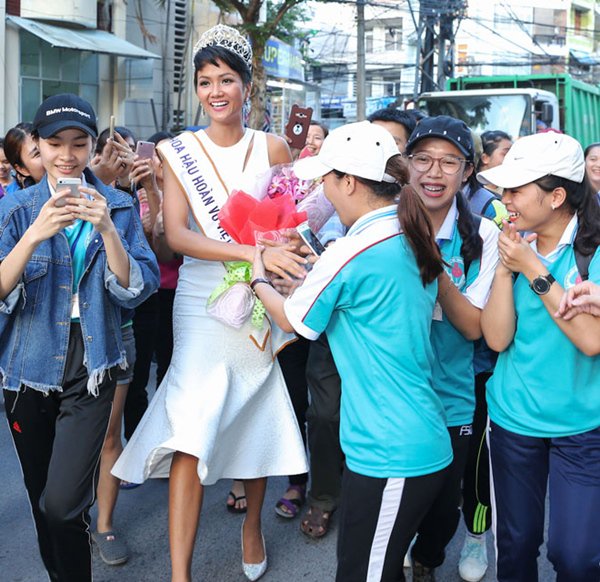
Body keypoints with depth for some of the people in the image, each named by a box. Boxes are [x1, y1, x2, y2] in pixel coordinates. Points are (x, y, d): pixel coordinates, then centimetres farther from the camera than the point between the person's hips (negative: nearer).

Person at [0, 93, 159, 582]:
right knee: (42, 500, 15)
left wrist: (107, 229, -23)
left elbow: (137, 291, -9)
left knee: (62, 503, -13)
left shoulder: (118, 206, -1)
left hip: (91, 371, -2)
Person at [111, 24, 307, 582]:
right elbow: (176, 234, -12)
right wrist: (252, 253, -25)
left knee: (255, 418, 12)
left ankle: (252, 523, 37)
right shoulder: (179, 151, -1)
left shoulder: (272, 148, 2)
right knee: (191, 426, -12)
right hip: (204, 300, -1)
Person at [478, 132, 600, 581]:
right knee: (515, 544, 14)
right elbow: (497, 338, -7)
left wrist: (533, 269, -21)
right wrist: (505, 267, -16)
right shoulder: (515, 245, -1)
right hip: (513, 418, 4)